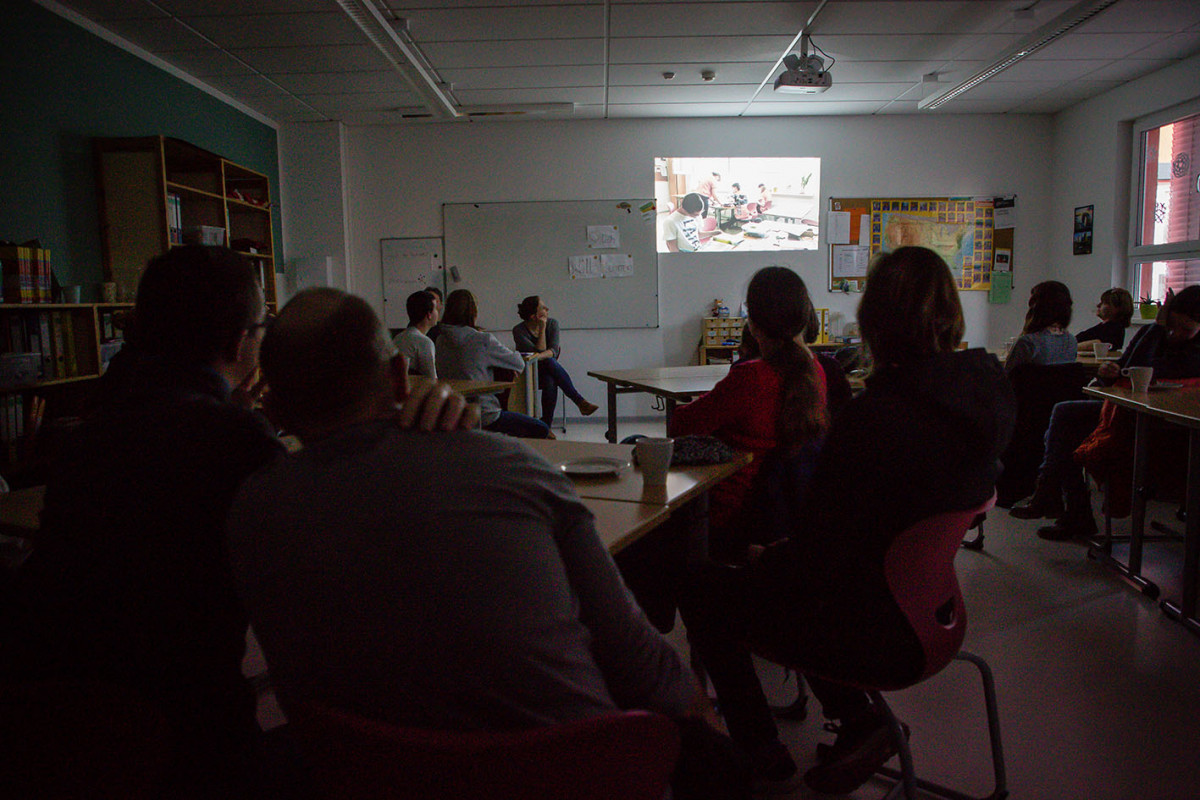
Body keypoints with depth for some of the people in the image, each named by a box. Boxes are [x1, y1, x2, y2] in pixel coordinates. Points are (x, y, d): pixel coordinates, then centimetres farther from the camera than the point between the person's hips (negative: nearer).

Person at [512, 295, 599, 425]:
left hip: (547, 370, 3)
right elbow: (539, 351, -21)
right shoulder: (518, 330, -13)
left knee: (550, 382, -35)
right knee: (550, 362, -36)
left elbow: (554, 350, -17)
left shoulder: (552, 324, -2)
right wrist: (542, 328, -22)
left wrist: (540, 356, -38)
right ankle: (580, 401, -34)